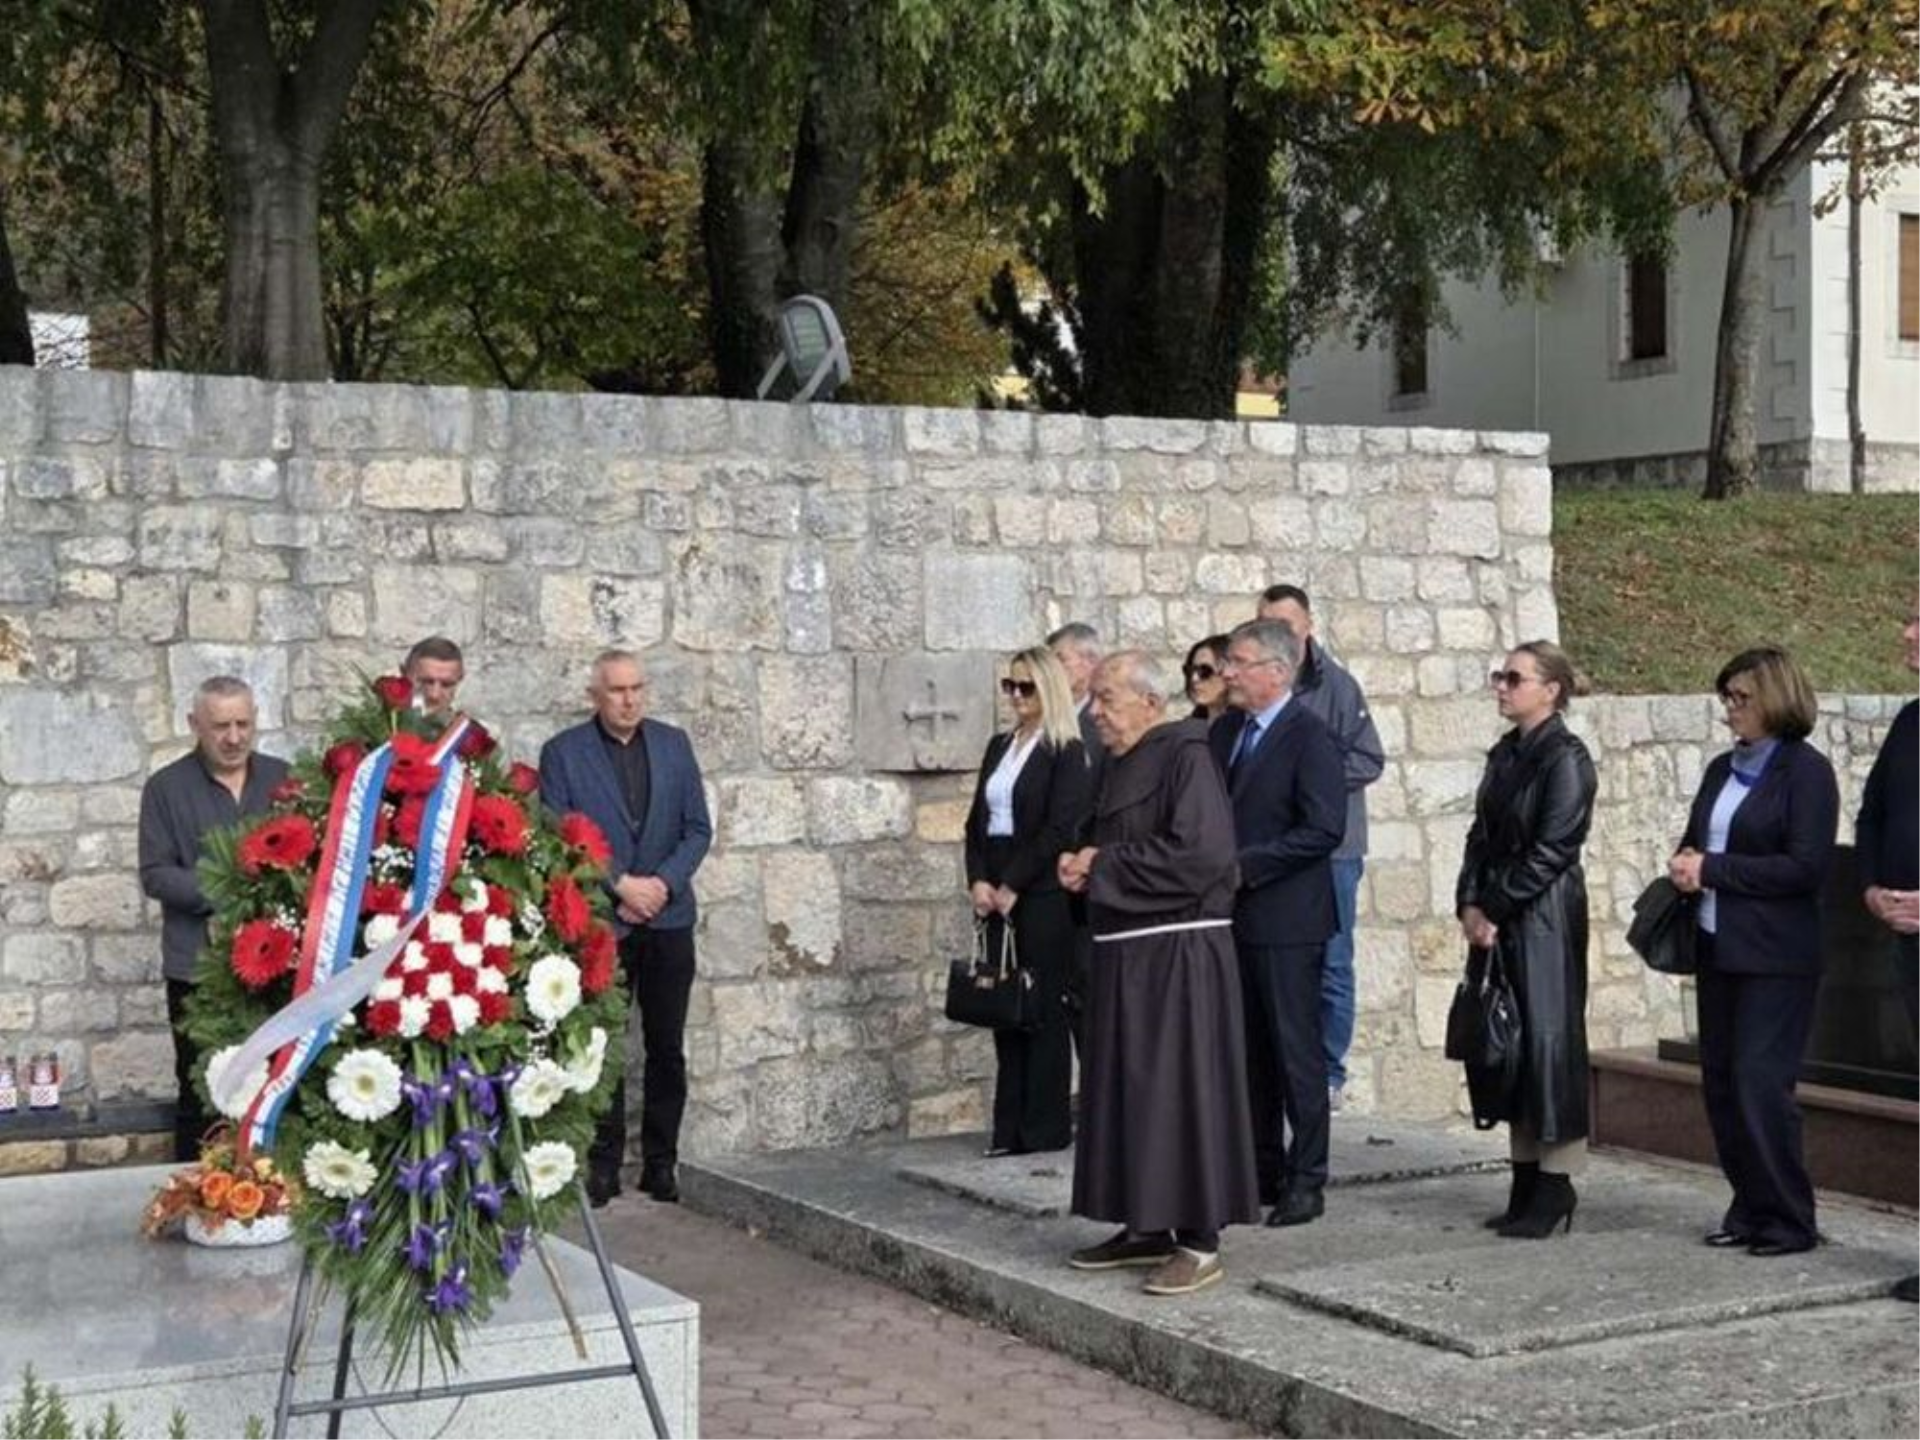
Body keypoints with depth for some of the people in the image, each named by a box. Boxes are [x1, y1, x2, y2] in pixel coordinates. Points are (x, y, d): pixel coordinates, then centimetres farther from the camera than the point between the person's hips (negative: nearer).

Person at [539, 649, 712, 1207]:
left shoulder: (673, 743, 8)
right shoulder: (563, 752, -2)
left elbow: (698, 827, 7)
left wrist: (664, 883, -8)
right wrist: (619, 884, -13)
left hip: (668, 918, 3)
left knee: (667, 1050, 5)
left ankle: (660, 1163, 13)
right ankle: (603, 1164, 10)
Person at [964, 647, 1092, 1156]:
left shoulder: (1065, 752, -6)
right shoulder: (999, 746, 15)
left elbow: (1060, 828, -13)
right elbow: (977, 819, 14)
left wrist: (1012, 886, -13)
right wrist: (978, 881, -1)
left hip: (1042, 894, -6)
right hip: (997, 893, 6)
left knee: (1043, 1007, -2)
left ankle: (1046, 1127, 4)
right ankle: (1010, 1127, 10)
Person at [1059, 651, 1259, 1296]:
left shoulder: (1185, 756, -12)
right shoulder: (1122, 764, 14)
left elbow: (1198, 851, -23)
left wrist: (1101, 866, -15)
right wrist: (1083, 865, 2)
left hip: (1177, 953, -9)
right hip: (1124, 952, 9)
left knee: (1180, 1090, -6)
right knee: (1128, 1089, 12)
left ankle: (1200, 1241, 0)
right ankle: (1146, 1227, 22)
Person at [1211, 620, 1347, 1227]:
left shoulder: (1309, 737, -11)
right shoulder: (1225, 731, 12)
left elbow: (1324, 829, -18)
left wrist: (1244, 864, -18)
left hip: (1286, 920, -8)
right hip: (1233, 915, 8)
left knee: (1296, 1051, -1)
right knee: (1251, 1051, 13)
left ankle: (1306, 1180, 6)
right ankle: (1263, 1169, 23)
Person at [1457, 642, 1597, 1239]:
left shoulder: (1566, 759, -11)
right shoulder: (1505, 754, 13)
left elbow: (1550, 851, -15)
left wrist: (1492, 909, -12)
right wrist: (1470, 904, 0)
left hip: (1545, 917, -8)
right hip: (1497, 920, 8)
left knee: (1548, 1038, -4)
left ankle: (1555, 1187, 3)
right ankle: (1527, 1180, 17)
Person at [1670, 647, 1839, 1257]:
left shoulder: (1806, 771, -8)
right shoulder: (1723, 768, 14)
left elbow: (1806, 867, -16)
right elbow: (1695, 841, 23)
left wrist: (1712, 871, -14)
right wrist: (1685, 863, -1)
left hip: (1775, 956, -7)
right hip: (1719, 949, 7)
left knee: (1761, 1084, -8)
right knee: (1721, 1082, 8)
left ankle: (1788, 1221, 2)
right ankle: (1750, 1207, 18)